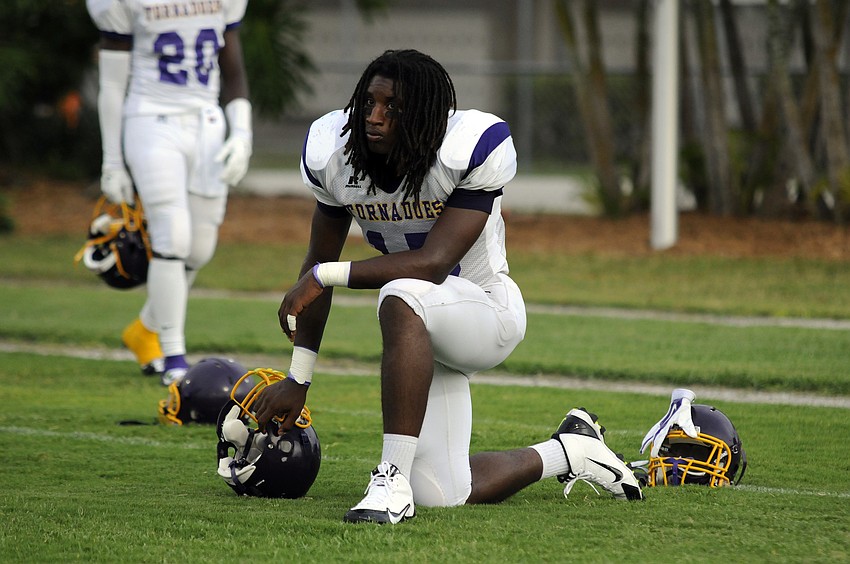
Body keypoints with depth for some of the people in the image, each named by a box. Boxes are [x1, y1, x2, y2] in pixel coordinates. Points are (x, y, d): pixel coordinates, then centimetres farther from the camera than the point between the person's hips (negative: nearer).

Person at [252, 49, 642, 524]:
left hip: (485, 308, -6)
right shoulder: (335, 152, -9)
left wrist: (326, 276, -29)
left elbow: (433, 263, -29)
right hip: (427, 333, 6)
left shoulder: (471, 149, -24)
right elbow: (320, 263, 2)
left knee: (402, 298, -40)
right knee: (442, 496, 5)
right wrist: (298, 379, 4)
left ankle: (393, 482, -38)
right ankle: (568, 453, 33)